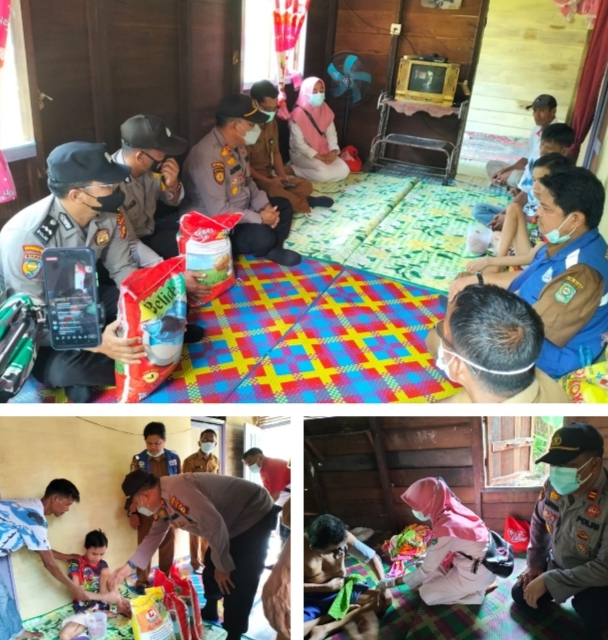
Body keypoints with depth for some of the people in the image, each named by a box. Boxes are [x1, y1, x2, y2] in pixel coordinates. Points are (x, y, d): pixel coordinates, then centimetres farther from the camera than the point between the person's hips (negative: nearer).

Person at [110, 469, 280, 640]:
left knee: (238, 582, -9)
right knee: (211, 571, 20)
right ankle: (209, 612, 42)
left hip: (256, 515, -10)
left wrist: (223, 567, -18)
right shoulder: (162, 502, 2)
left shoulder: (176, 489, -30)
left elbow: (214, 524, -31)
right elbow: (155, 535, 17)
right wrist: (129, 566, 13)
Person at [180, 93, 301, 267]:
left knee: (284, 205, 11)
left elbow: (248, 182, 13)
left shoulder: (238, 145, 0)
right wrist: (259, 218, -22)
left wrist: (265, 206, -6)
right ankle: (267, 248, 4)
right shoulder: (208, 155, -30)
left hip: (240, 210, 10)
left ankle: (272, 249, 1)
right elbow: (219, 211, -32)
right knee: (262, 237, -29)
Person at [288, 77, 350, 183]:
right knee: (324, 173, -30)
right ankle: (293, 170, -8)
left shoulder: (325, 110, 2)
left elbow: (331, 134, 4)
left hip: (323, 152, 7)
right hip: (302, 154, -7)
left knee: (344, 170, -13)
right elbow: (299, 144, -18)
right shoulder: (298, 114, -18)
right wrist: (320, 157, -20)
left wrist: (333, 151, -16)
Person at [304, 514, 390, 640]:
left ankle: (327, 628, -17)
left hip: (341, 588, 4)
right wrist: (326, 587, -21)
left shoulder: (344, 538, -20)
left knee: (384, 599, -13)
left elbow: (371, 557, -8)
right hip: (310, 597, -4)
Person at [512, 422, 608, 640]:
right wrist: (534, 564, 4)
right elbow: (539, 521, 5)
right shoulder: (553, 484, -16)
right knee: (521, 596, 7)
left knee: (590, 608, -34)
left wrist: (548, 581, -30)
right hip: (557, 564, 6)